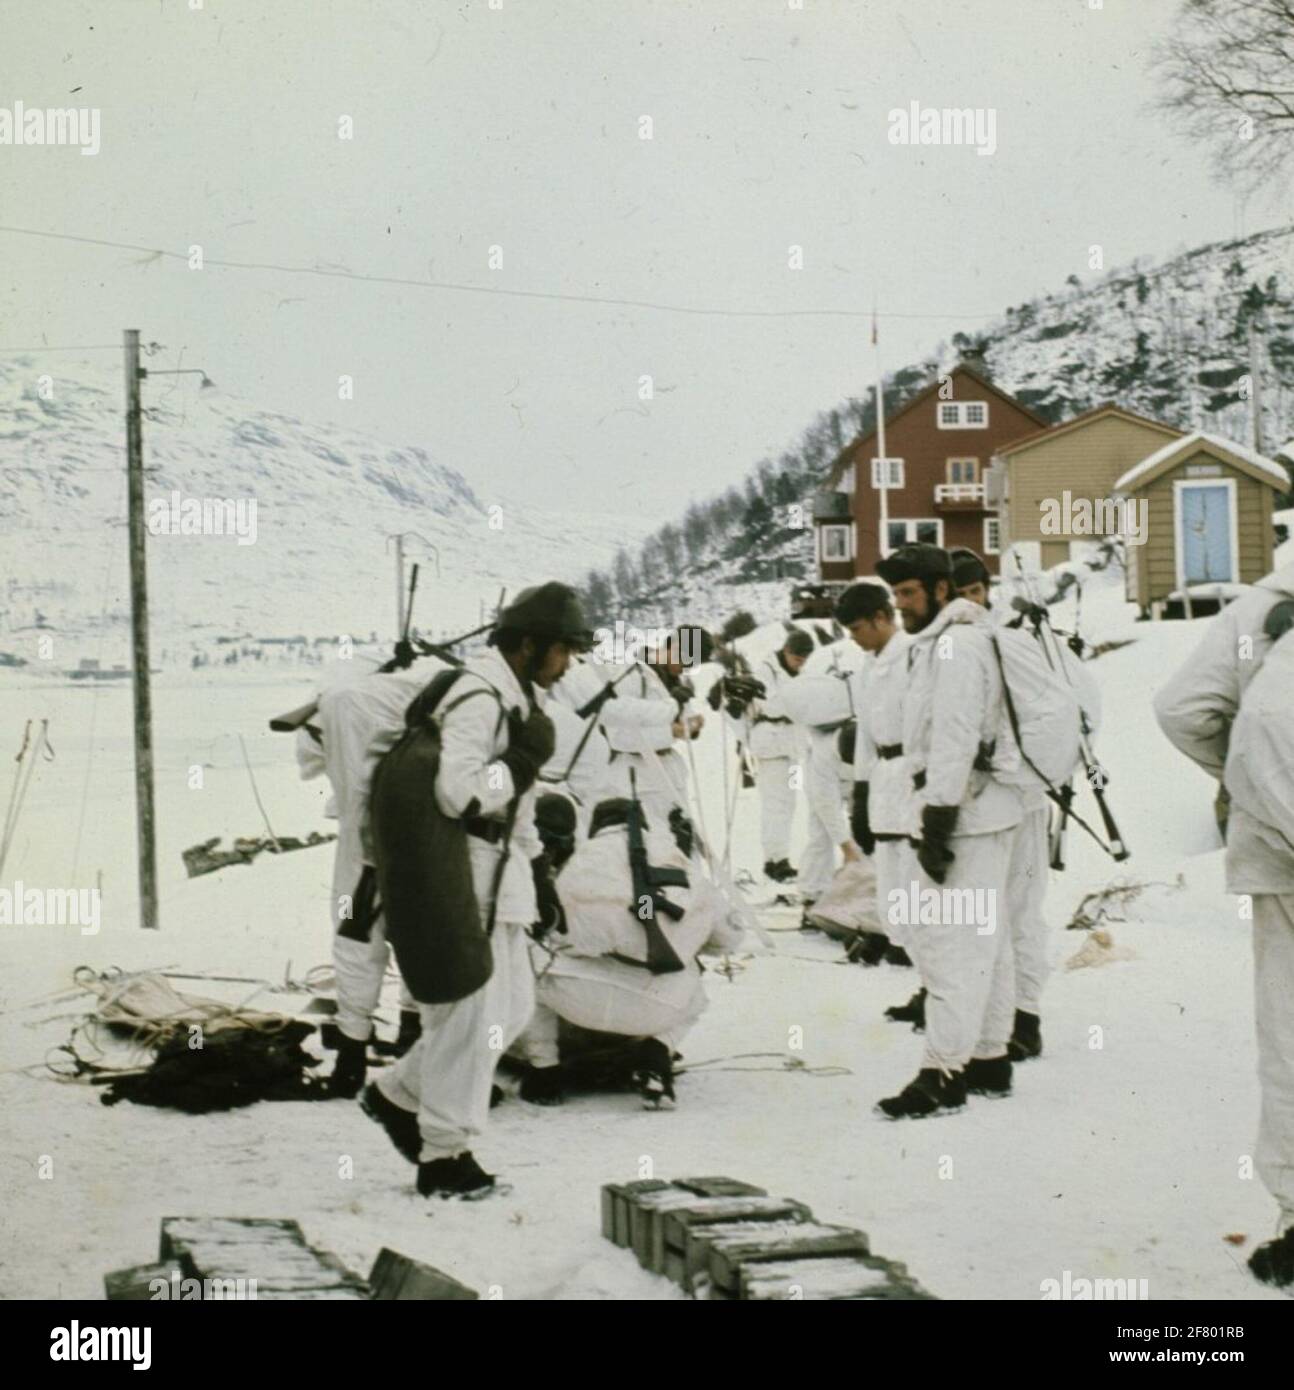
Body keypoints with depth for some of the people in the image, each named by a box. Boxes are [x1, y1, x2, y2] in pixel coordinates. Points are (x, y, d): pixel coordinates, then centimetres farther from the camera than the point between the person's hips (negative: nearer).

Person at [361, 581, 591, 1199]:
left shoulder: (520, 696, 14)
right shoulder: (478, 698, -19)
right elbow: (459, 791, -30)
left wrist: (537, 866, 23)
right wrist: (523, 762, -19)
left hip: (499, 873, 10)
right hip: (466, 875, -10)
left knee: (511, 1006, 14)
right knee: (471, 1015, -4)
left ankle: (398, 1094, 25)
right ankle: (444, 1154, 6)